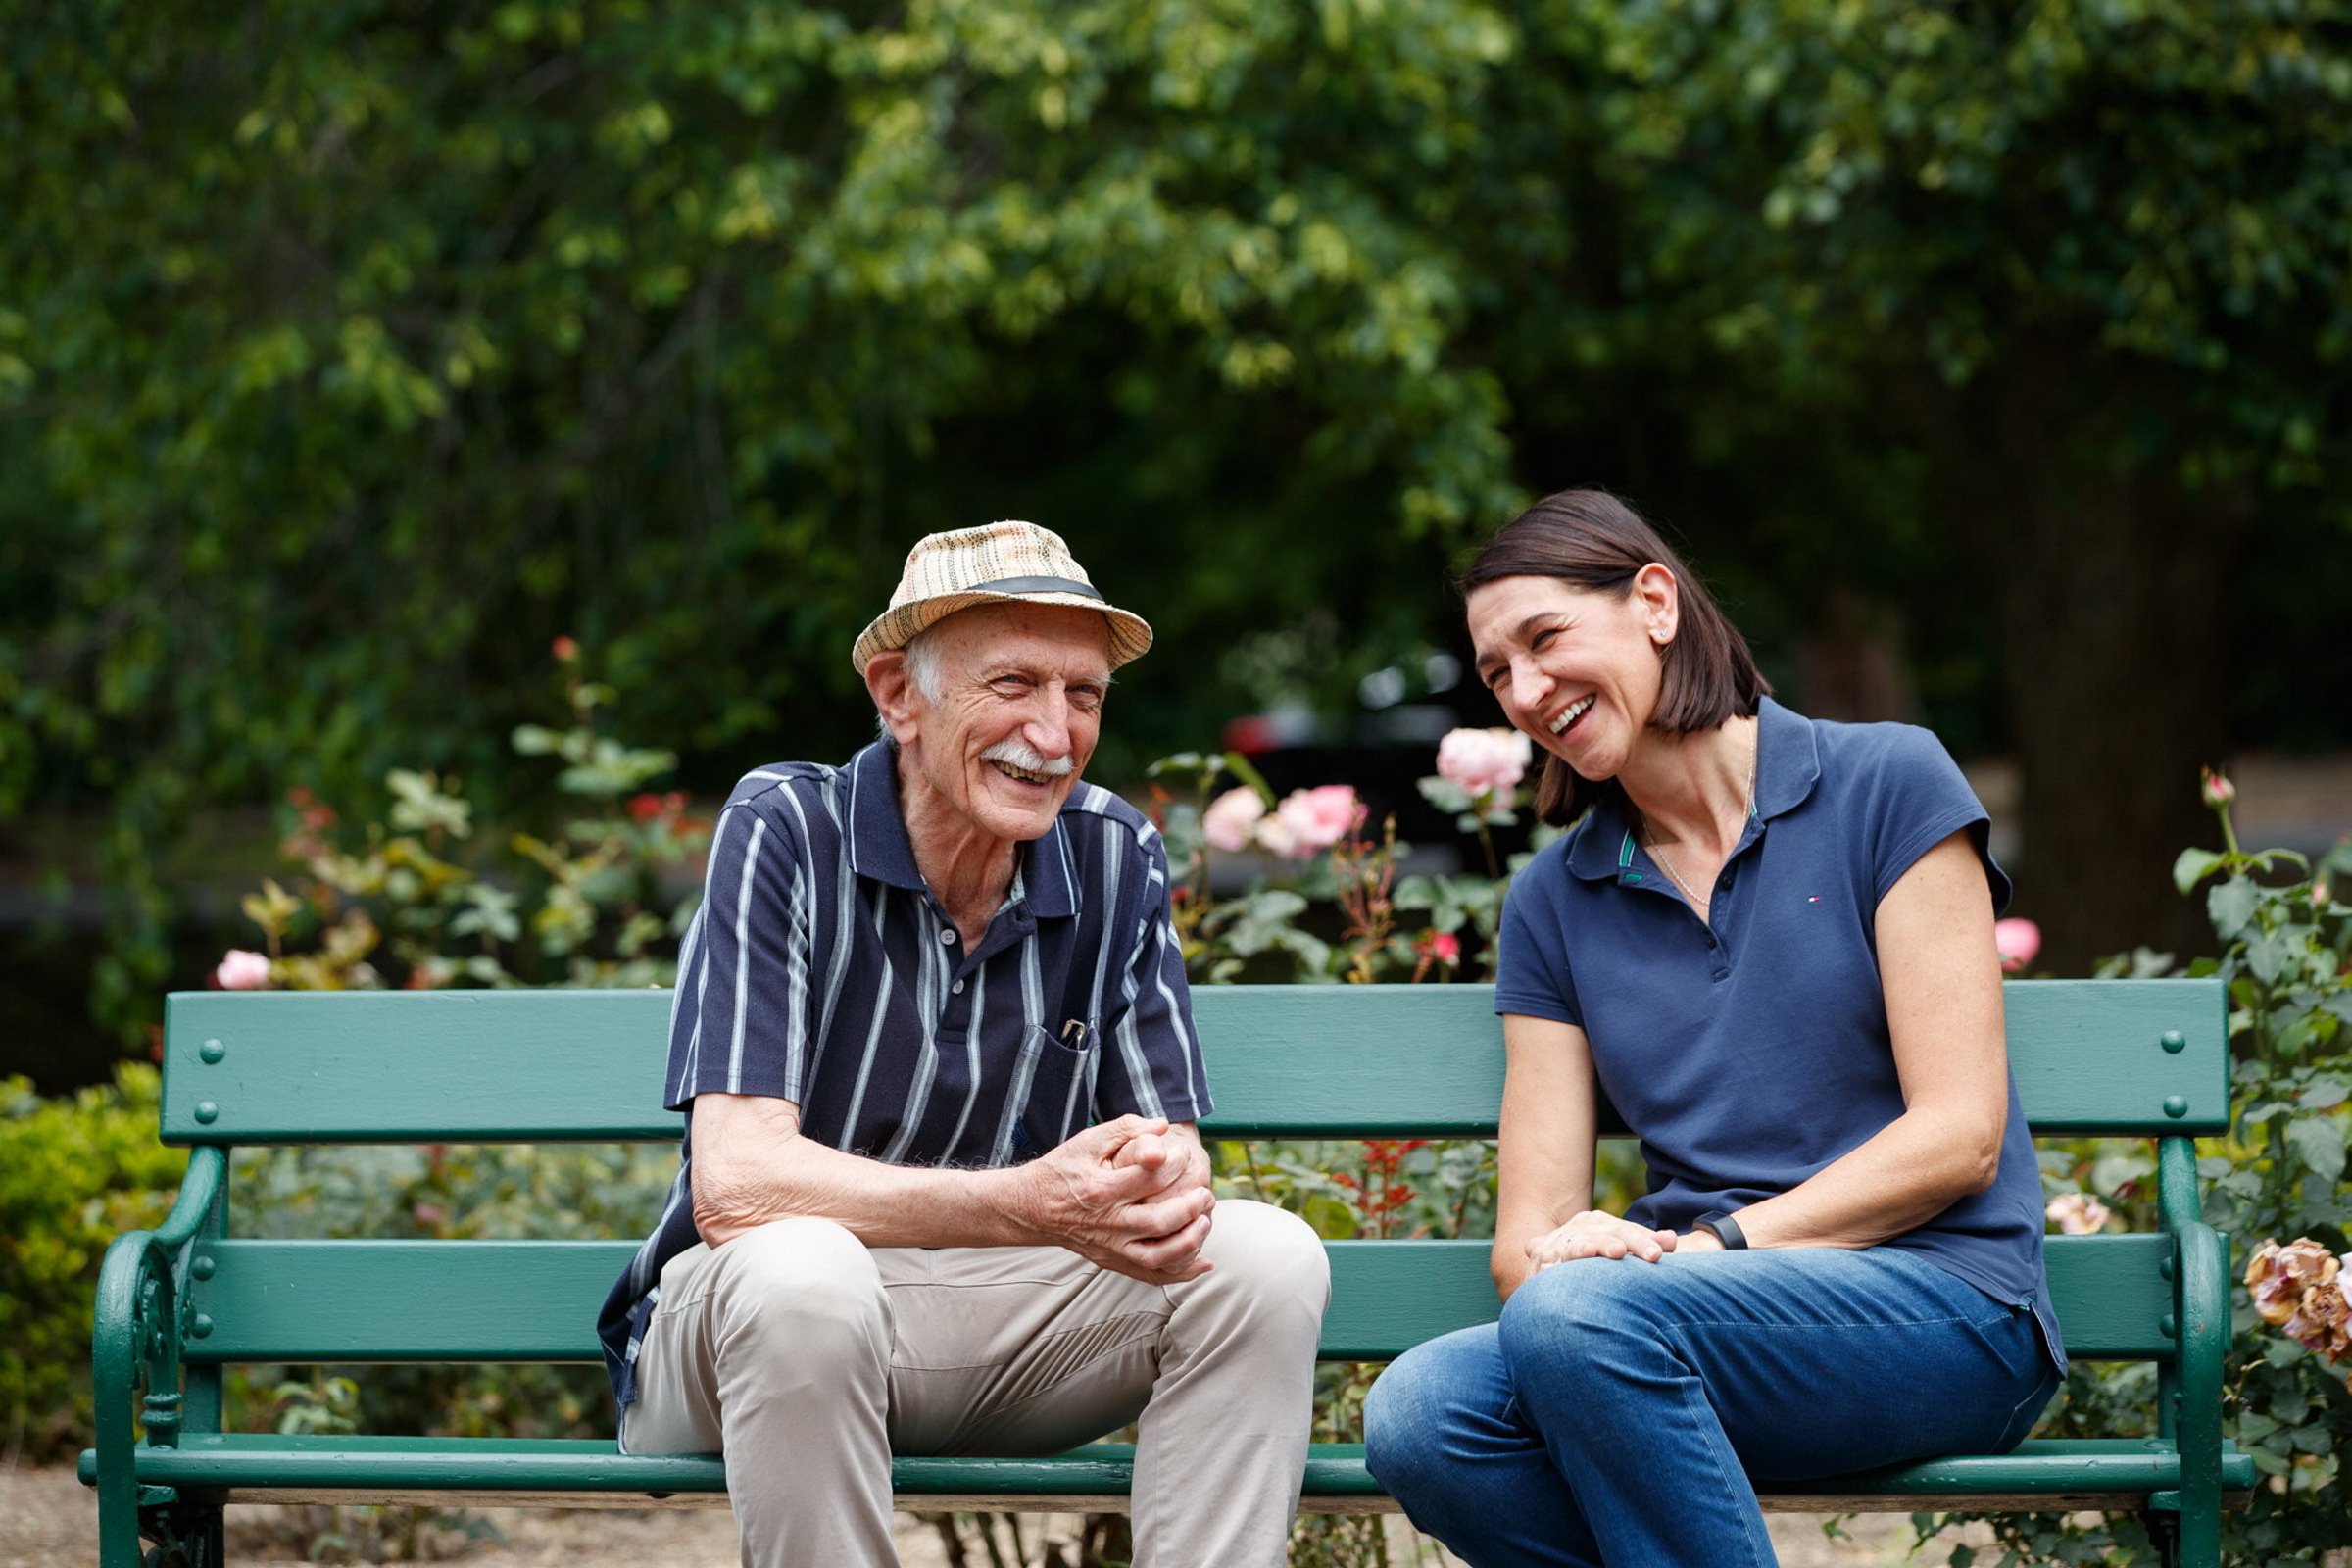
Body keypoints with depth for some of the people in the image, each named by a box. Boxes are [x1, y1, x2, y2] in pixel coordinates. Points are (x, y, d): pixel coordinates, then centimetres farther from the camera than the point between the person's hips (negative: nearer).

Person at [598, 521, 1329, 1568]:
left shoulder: (1114, 860, 0)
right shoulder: (785, 831, -14)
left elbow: (1169, 1142, 0)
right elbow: (734, 1185, -24)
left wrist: (1168, 1185, -28)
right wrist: (1032, 1206, -37)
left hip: (1002, 1330, 4)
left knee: (1266, 1259, -18)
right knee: (803, 1270, -37)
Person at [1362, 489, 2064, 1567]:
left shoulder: (1882, 785, 2)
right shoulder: (1553, 903, 16)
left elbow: (1958, 1135, -5)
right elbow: (1529, 1234, 10)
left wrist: (1711, 1246, -14)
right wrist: (1557, 1254, -16)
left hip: (1939, 1297, -4)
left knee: (1579, 1317, -34)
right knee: (1415, 1417, -28)